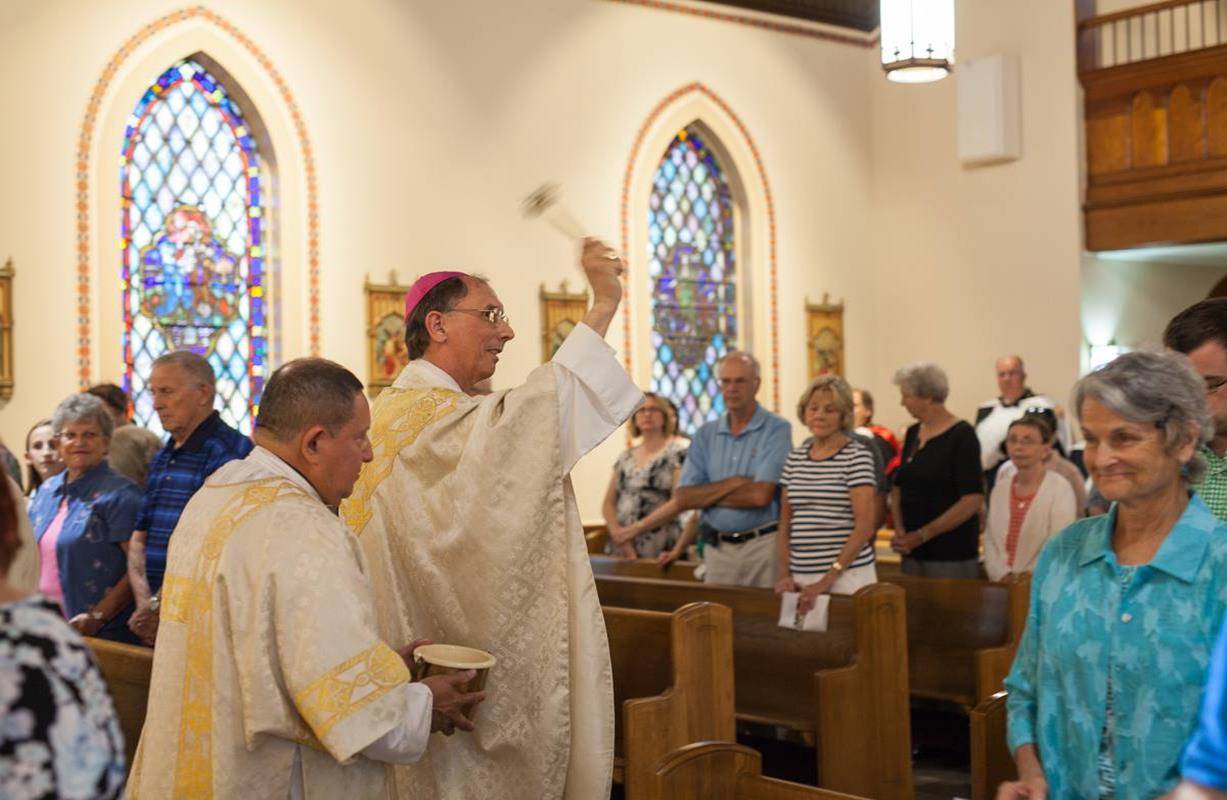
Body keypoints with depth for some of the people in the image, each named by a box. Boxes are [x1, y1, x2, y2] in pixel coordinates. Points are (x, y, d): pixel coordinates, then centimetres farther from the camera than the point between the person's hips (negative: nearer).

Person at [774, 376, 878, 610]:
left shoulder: (858, 455, -5)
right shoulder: (795, 458, 10)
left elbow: (865, 526, -11)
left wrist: (828, 580, -15)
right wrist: (784, 575, 2)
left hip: (847, 575, -4)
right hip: (800, 577, 4)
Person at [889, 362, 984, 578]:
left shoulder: (962, 435, -9)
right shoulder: (912, 433, 11)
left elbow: (973, 500, -16)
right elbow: (898, 488, 14)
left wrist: (921, 535, -16)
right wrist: (900, 531, -4)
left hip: (952, 555, -6)